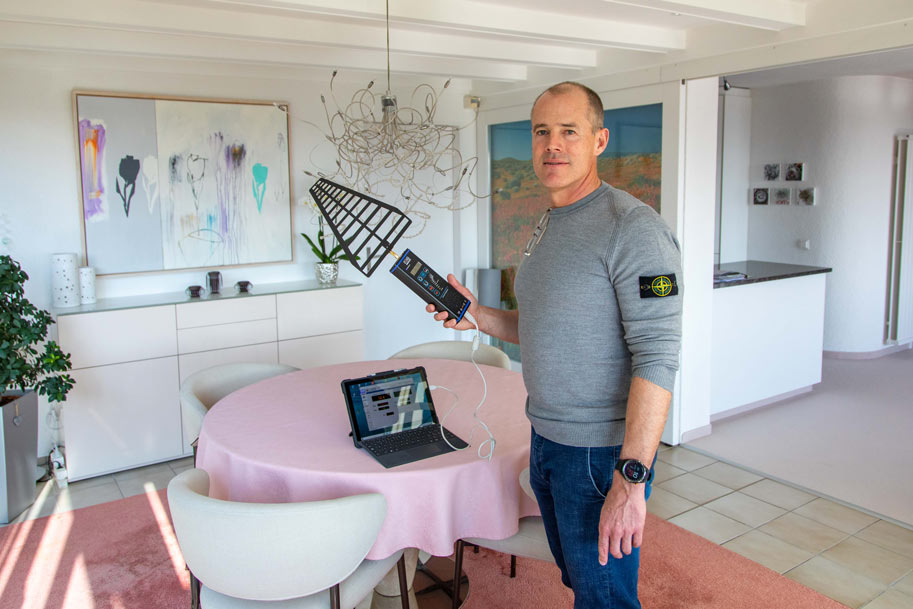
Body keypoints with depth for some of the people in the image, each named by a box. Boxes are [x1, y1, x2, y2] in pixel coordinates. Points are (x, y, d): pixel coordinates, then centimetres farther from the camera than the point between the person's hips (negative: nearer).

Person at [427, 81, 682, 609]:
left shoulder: (632, 228, -18)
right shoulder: (547, 227, 11)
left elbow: (657, 357, -23)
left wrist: (631, 478, -28)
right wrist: (479, 317, 2)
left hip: (602, 451, -8)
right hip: (547, 437, 8)